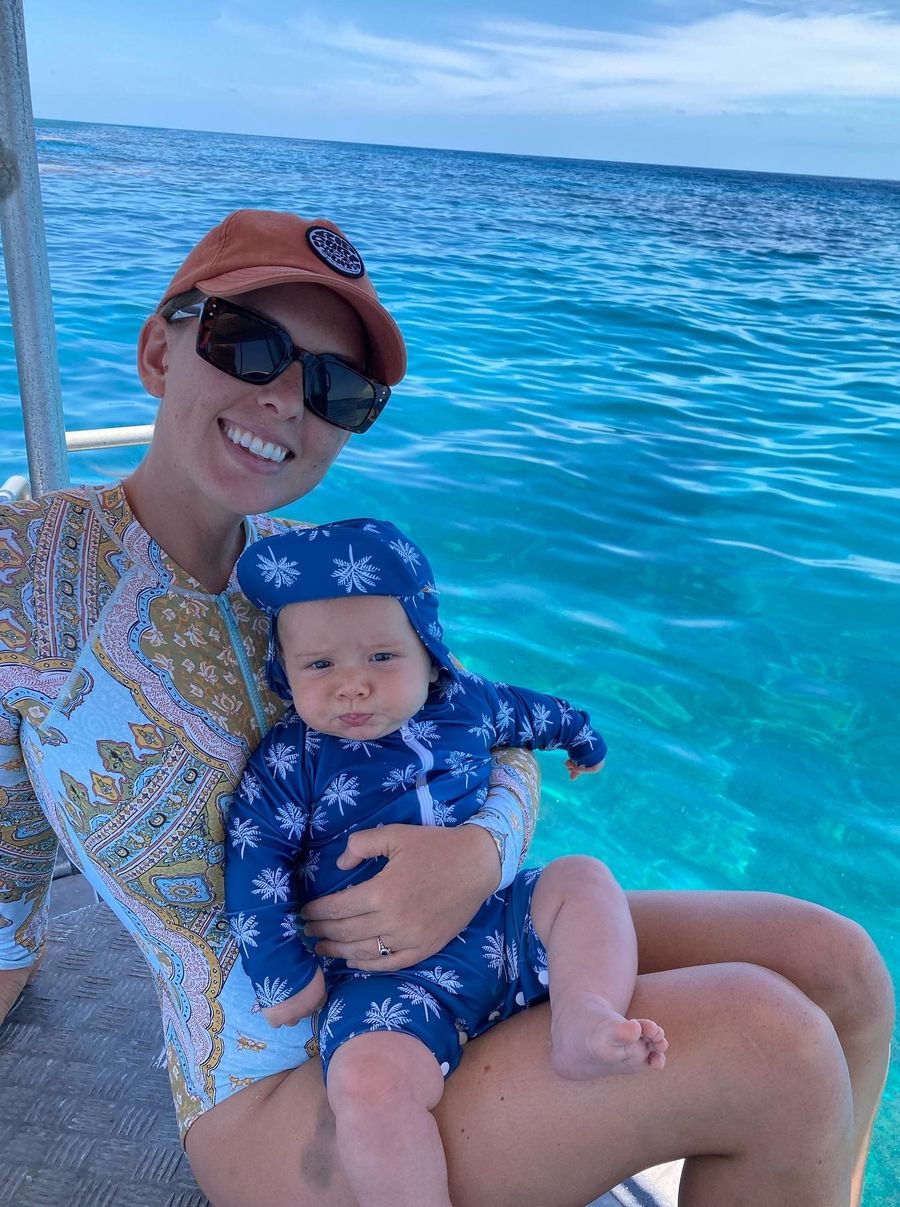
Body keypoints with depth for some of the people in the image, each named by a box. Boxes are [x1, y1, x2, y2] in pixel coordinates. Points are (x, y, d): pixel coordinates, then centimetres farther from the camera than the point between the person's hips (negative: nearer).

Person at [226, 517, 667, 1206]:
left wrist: (580, 733, 42)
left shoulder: (466, 703, 4)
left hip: (500, 927, 5)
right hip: (386, 976, -4)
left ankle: (584, 1018, -26)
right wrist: (281, 975, -7)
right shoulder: (288, 763, -6)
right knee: (367, 1077, -31)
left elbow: (526, 709, 25)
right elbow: (254, 871, -4)